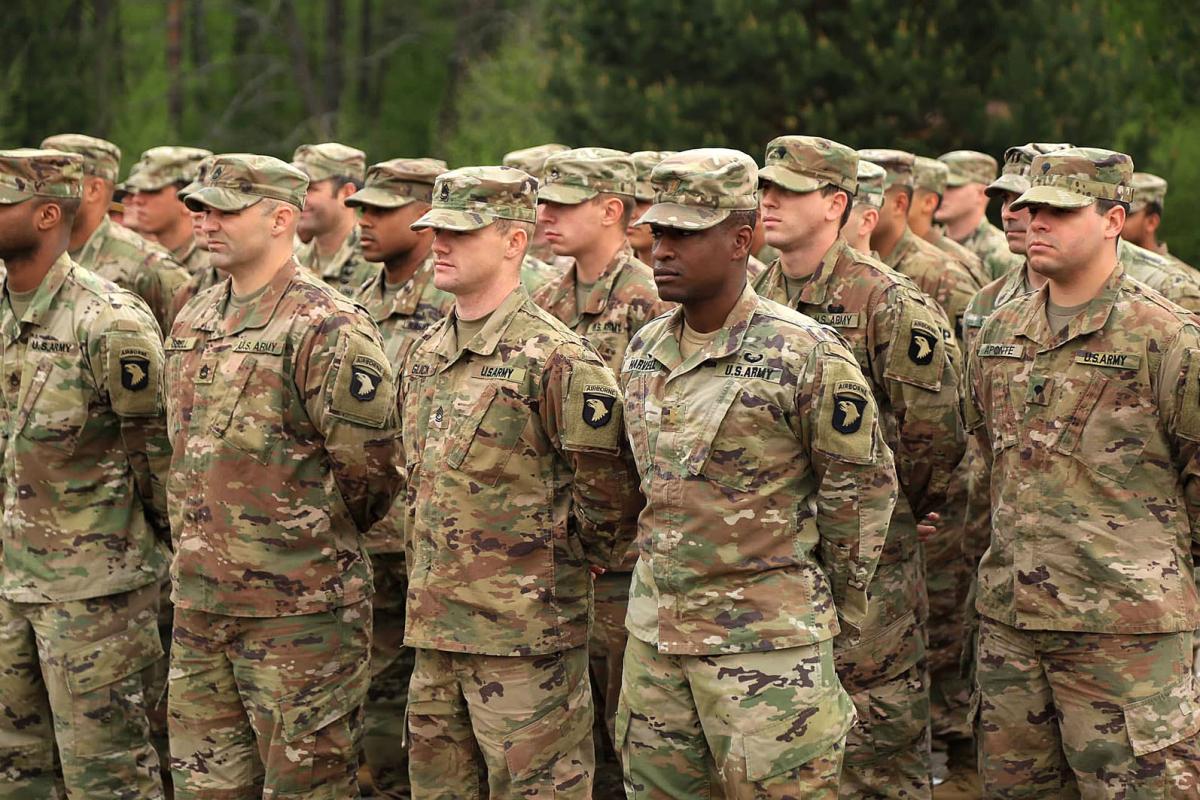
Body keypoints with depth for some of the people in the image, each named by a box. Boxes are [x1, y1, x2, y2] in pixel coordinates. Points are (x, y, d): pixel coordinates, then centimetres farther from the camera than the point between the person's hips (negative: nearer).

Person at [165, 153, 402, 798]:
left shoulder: (327, 328, -13)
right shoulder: (193, 321, 12)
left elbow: (367, 469, -11)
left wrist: (315, 540, 3)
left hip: (298, 608, -8)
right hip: (198, 600, 8)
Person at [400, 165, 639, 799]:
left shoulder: (557, 360, -13)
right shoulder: (424, 356, 11)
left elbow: (611, 499, -13)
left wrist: (557, 574, -3)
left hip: (526, 640, -8)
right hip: (433, 632, 8)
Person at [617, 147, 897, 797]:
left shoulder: (806, 354, -12)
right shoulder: (643, 352, 8)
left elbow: (862, 486, -6)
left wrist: (839, 604, 1)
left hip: (767, 644, -6)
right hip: (653, 635, 7)